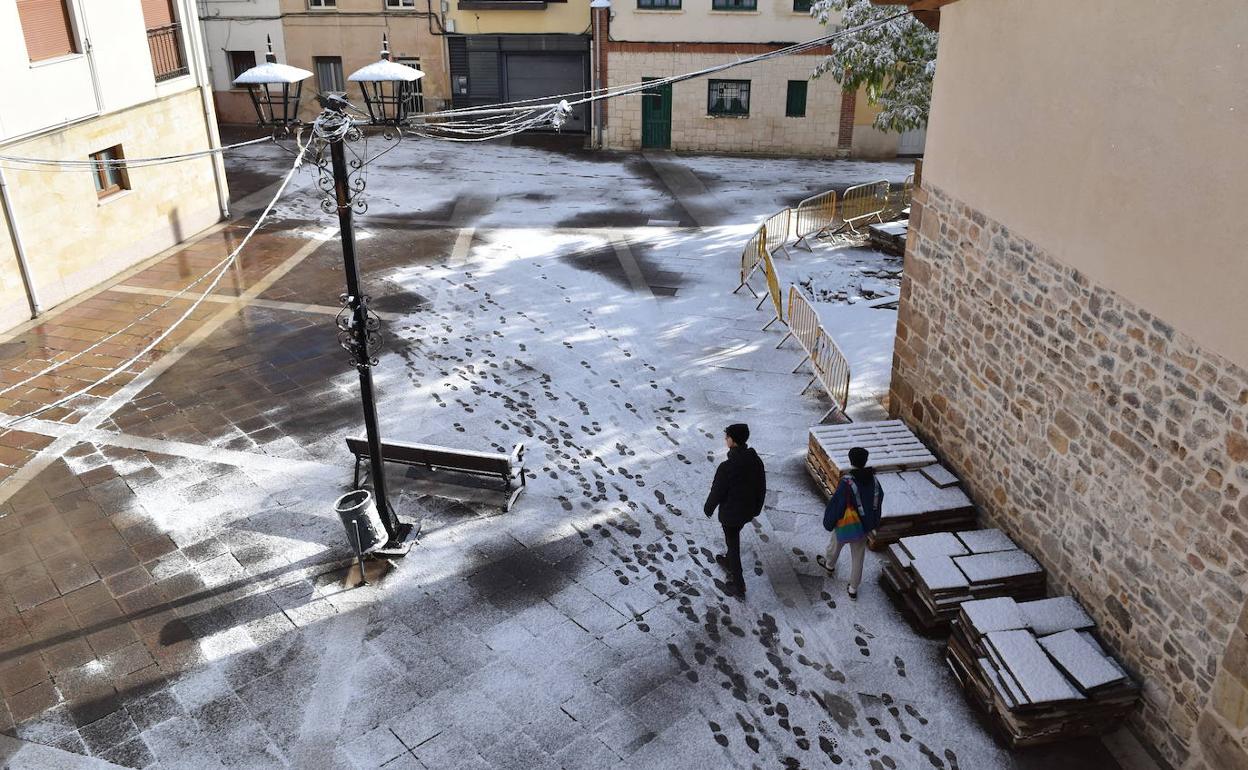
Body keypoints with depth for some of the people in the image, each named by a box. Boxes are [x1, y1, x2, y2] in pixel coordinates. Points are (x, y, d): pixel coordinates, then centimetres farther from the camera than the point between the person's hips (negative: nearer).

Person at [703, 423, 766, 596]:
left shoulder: (726, 467, -32)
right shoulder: (757, 461, -13)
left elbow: (716, 493, -19)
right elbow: (762, 488, -1)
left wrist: (708, 509, 0)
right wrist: (757, 508, 16)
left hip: (730, 513, -5)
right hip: (748, 512, 6)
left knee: (733, 545, 14)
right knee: (733, 537, 31)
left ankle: (739, 584, 24)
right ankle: (729, 562, 54)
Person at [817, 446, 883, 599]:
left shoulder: (847, 482, -28)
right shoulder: (873, 480, -8)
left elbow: (836, 504, -22)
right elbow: (879, 500, 6)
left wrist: (829, 522, -6)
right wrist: (873, 522, 19)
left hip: (846, 525, -4)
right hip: (864, 526, 4)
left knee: (835, 545, 28)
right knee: (858, 557, 16)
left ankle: (829, 565, 56)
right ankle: (853, 588, 24)